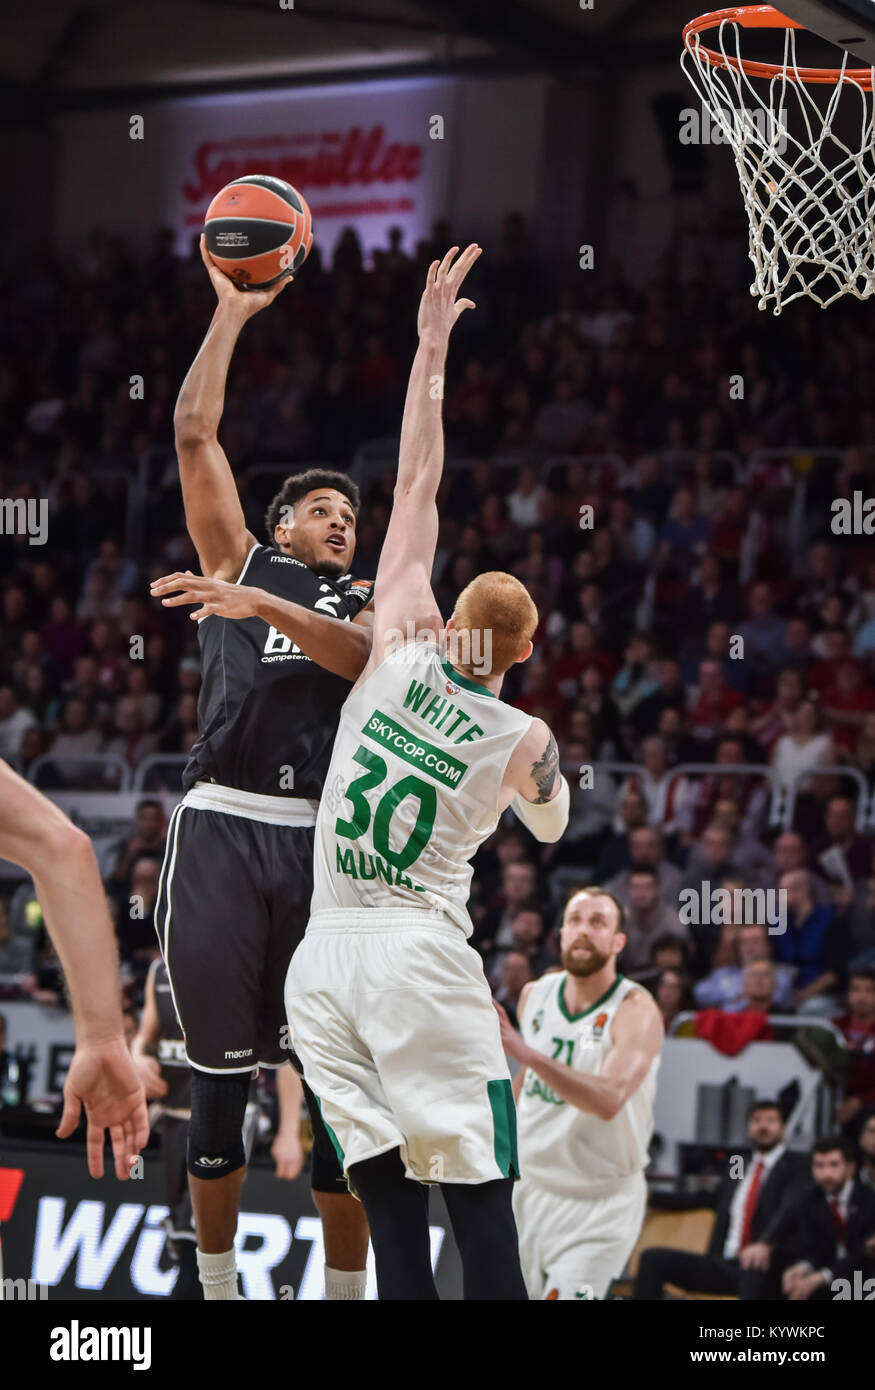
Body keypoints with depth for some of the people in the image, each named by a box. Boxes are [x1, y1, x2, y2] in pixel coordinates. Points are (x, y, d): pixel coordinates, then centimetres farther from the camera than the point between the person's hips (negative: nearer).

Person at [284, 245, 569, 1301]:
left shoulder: (399, 652, 0)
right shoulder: (525, 741, -3)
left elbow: (415, 483, 5)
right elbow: (550, 825, 21)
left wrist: (430, 349, 9)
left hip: (321, 963, 3)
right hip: (422, 957, -3)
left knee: (391, 1212, 1)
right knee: (478, 1201, -3)